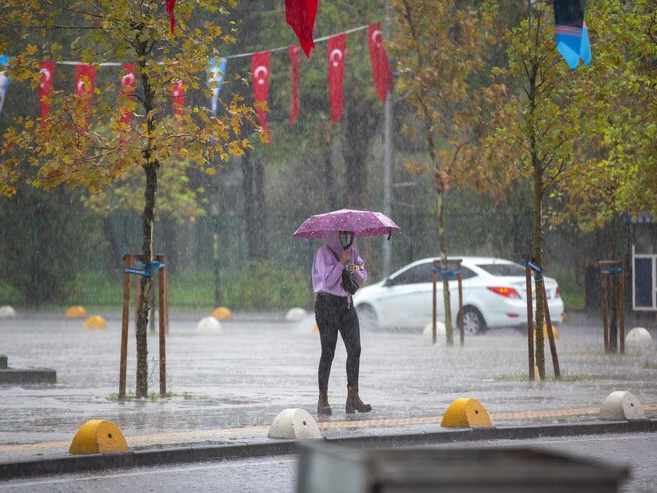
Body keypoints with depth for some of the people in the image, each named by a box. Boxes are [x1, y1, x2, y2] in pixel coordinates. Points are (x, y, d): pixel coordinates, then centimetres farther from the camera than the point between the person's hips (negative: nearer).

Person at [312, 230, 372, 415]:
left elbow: (363, 278, 12)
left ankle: (353, 397, -4)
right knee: (328, 353, -6)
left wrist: (356, 270, -8)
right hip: (327, 304, -6)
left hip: (346, 304, 6)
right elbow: (328, 281, -15)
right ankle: (323, 400, 0)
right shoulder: (323, 254, -8)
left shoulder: (352, 252, 11)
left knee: (355, 349, -4)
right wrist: (342, 263, -16)